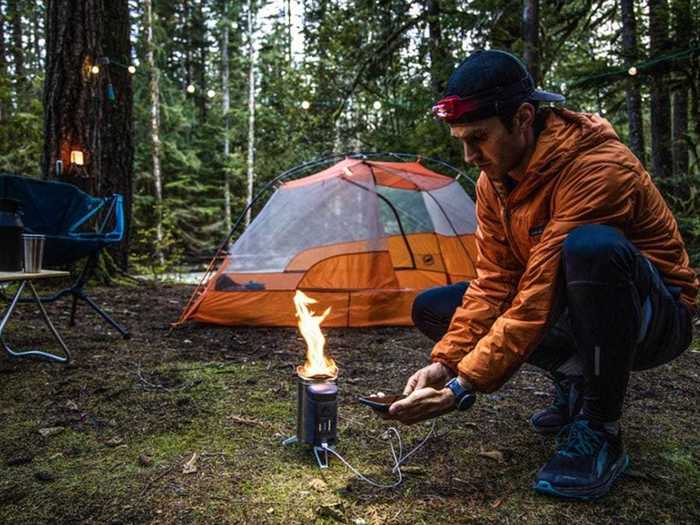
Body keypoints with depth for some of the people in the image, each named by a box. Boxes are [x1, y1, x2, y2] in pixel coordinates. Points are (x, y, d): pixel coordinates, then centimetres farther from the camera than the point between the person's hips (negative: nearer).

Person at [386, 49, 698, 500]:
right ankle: (575, 382, 4)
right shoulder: (494, 179, -5)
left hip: (654, 317, -6)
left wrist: (463, 386, -32)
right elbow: (493, 284, -8)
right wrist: (446, 362, -20)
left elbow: (540, 299, -33)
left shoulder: (597, 170, -29)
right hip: (577, 314, 7)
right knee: (431, 308, -3)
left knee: (591, 246, -41)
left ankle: (600, 433, -20)